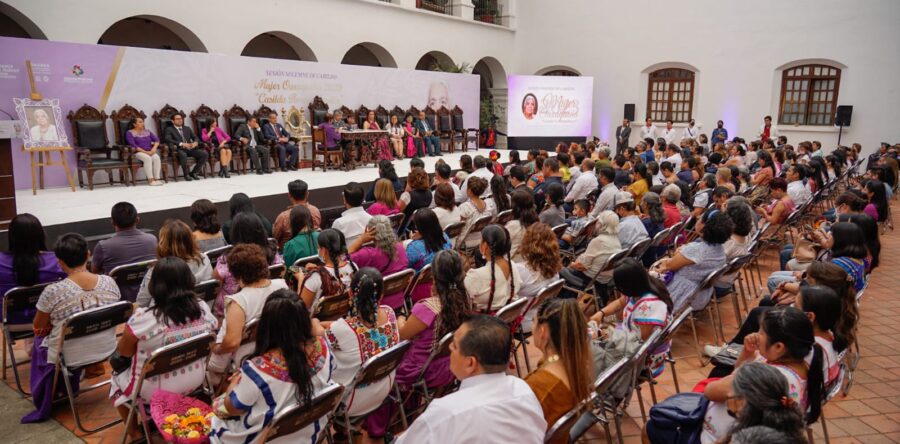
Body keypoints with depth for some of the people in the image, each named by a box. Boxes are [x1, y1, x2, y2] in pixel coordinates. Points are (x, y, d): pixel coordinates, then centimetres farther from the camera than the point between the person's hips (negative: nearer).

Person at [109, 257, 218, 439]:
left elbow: (123, 353, -10)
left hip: (154, 390, -5)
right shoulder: (203, 309, -14)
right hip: (194, 382, 5)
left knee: (116, 379, 27)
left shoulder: (143, 318, -27)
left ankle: (134, 432, 34)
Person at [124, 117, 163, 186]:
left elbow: (157, 140, 9)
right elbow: (133, 145, -10)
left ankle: (157, 179, -34)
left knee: (156, 157, -29)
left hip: (150, 152, 4)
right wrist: (145, 152, -19)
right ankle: (151, 180, -39)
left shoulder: (147, 131, 19)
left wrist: (154, 148, -12)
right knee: (147, 158, -36)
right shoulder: (129, 133, 3)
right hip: (138, 152, -4)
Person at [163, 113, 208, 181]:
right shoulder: (169, 130, 9)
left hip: (190, 148, 5)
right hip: (179, 150, -5)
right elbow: (168, 140, -9)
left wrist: (195, 142, -7)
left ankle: (193, 172, -6)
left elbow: (195, 137, 19)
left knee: (205, 154, -20)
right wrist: (181, 144, -22)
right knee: (183, 155, -41)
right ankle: (186, 175, -19)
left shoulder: (187, 129, 26)